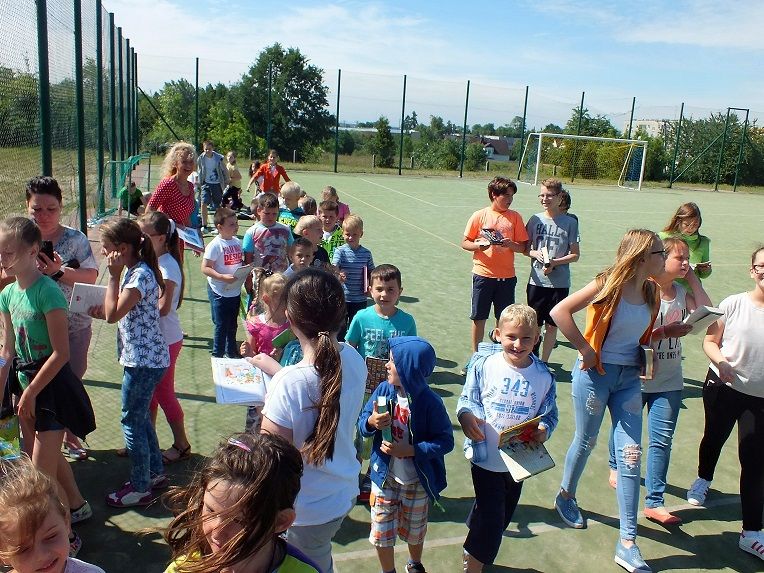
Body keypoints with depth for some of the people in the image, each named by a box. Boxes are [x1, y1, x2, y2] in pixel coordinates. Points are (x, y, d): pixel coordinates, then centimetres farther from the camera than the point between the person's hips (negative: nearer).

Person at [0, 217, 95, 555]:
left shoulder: (47, 292, -21)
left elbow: (61, 353, -21)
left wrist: (31, 393, -16)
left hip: (52, 385, -8)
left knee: (41, 475, -4)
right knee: (46, 456, 24)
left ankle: (67, 538, 15)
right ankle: (76, 506, 46)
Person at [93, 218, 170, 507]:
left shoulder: (141, 275, -21)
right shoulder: (134, 272, 10)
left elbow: (113, 314, -25)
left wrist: (114, 276, -19)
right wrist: (101, 311, 0)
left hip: (144, 360, -10)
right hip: (142, 357, 10)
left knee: (132, 421, 1)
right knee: (141, 417, 20)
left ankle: (140, 488, 14)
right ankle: (155, 473, 34)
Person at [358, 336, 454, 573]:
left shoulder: (429, 402, -24)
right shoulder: (384, 390, -14)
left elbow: (446, 441, -20)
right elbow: (362, 422, -3)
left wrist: (409, 450, -27)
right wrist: (370, 422, -27)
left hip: (416, 482, -2)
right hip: (385, 477, 2)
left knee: (414, 531, 22)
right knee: (381, 532, 13)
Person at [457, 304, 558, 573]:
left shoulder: (543, 376, -7)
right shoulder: (483, 365, -13)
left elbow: (550, 413, 1)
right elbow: (467, 399, -4)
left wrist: (544, 430, -20)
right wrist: (466, 416, -25)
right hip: (486, 456, -4)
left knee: (503, 516, 20)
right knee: (492, 519, -2)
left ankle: (473, 550, 46)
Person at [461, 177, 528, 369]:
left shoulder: (515, 217, 4)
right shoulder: (479, 216, -1)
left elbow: (522, 246, 5)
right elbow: (465, 243, 3)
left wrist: (510, 244, -15)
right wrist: (479, 245, -17)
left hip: (506, 276, 1)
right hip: (483, 274, -1)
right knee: (479, 317, 7)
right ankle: (476, 353, 23)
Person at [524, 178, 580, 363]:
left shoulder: (569, 222, -4)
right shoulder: (535, 219, 2)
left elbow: (575, 254, -2)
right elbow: (525, 248, 9)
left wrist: (555, 262, -16)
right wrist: (535, 253, -12)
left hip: (559, 283, -1)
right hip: (536, 280, 2)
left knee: (552, 325, 8)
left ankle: (544, 362, 23)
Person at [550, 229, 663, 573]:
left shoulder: (651, 291, 4)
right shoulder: (609, 285, -17)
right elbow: (560, 311, -23)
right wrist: (585, 349, -21)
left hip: (629, 377, 6)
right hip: (596, 373, -6)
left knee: (631, 454, 1)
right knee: (586, 441, 12)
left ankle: (627, 543, 8)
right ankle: (565, 496, 43)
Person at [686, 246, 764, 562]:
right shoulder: (734, 304, -10)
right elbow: (710, 340, -3)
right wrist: (720, 361, -22)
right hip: (723, 387, 0)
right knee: (714, 437, 23)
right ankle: (703, 480, 54)